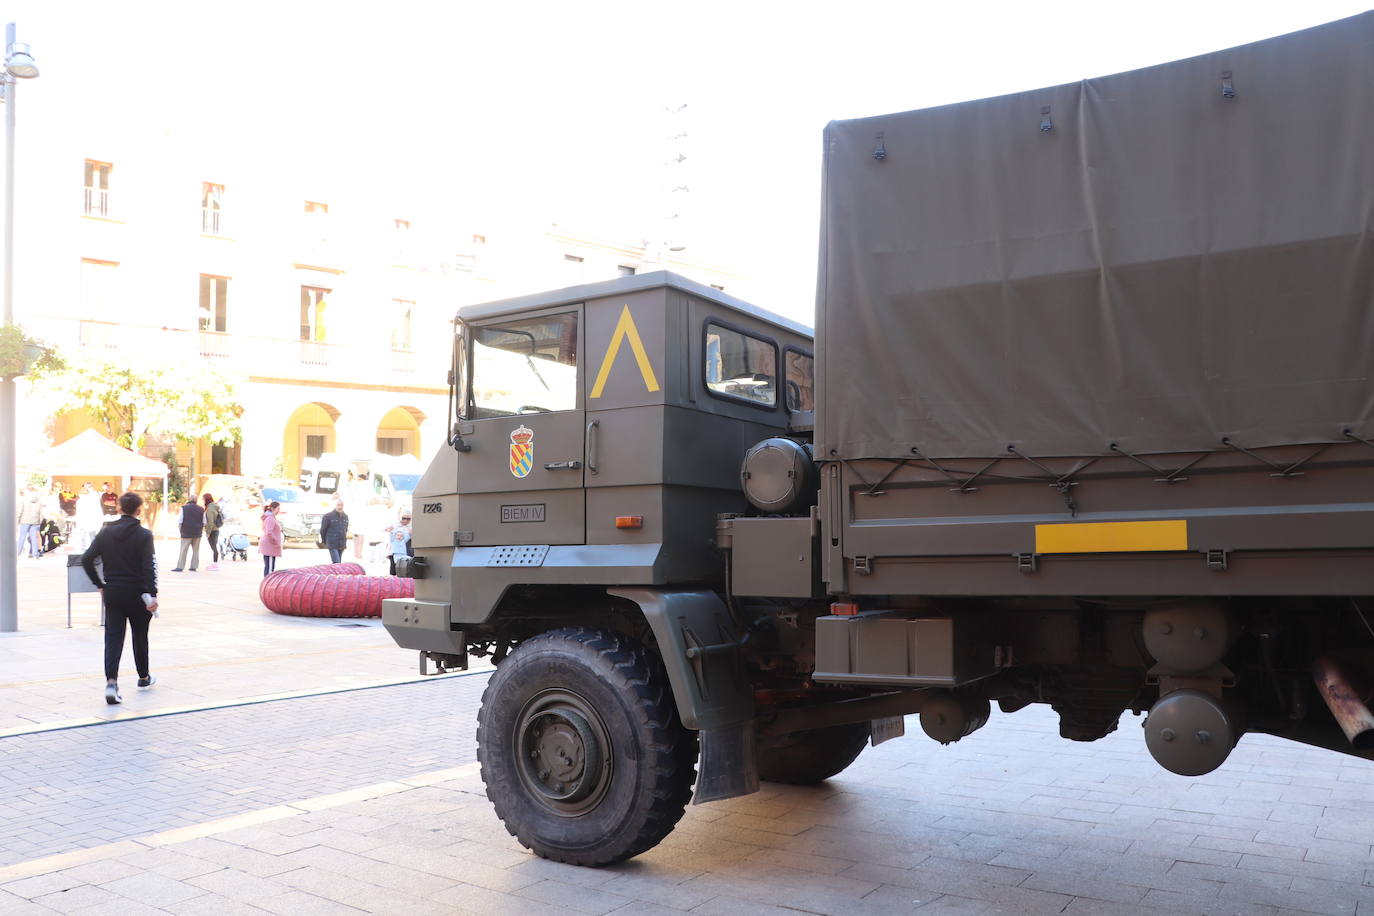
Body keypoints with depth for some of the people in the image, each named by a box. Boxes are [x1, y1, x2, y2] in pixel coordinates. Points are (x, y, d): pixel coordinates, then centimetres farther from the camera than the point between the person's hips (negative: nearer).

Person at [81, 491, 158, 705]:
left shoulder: (106, 532, 3)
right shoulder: (143, 535, -9)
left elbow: (87, 559, 1)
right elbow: (148, 567, -16)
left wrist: (99, 585, 9)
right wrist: (151, 595, -18)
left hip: (112, 593, 2)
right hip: (136, 593, -2)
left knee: (113, 638, 1)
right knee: (140, 635, 15)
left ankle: (111, 681, -16)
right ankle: (143, 677, 31)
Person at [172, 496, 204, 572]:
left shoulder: (184, 508, -3)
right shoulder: (201, 509, 5)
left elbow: (180, 521, -3)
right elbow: (204, 522, 6)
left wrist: (181, 530, 10)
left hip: (186, 533, -2)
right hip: (197, 533, 2)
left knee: (183, 550, -1)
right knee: (196, 550, 6)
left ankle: (180, 567, -5)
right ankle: (193, 566, 5)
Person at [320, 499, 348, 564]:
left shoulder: (345, 516, 9)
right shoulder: (328, 516, -8)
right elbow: (323, 530, 0)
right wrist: (325, 542, 7)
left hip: (342, 546, 6)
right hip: (332, 545, -6)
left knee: (338, 563, 11)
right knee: (337, 564, -14)